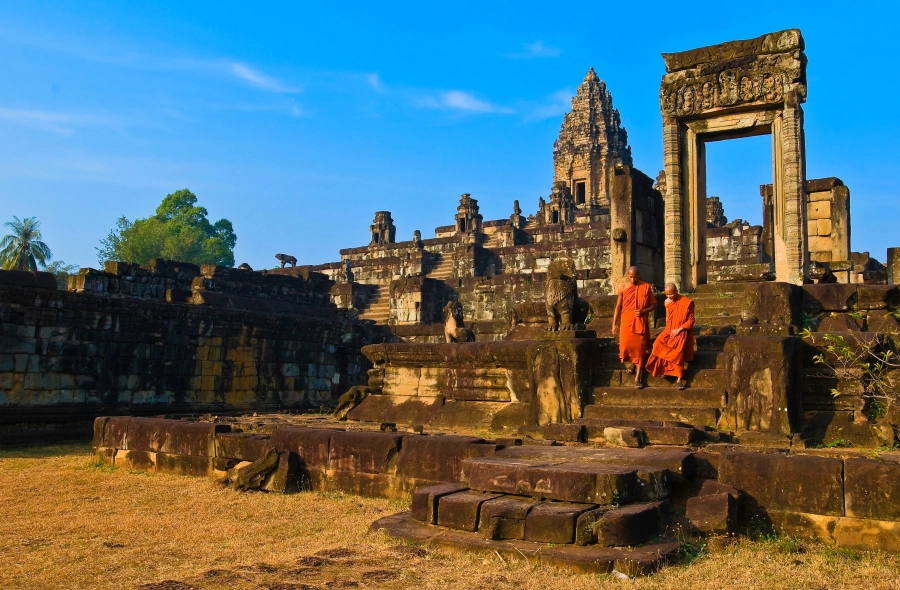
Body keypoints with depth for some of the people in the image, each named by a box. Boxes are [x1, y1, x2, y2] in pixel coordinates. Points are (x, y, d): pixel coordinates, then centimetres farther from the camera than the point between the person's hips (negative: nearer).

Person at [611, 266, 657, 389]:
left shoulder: (646, 287, -2)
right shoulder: (622, 288, 1)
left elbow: (653, 304, 5)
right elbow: (618, 307, 6)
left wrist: (644, 311, -15)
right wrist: (614, 324, 2)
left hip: (641, 323, -1)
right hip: (627, 322, 1)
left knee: (640, 349, -2)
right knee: (626, 346, -1)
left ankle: (637, 378, 3)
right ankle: (633, 363, 33)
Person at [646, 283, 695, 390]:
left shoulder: (686, 302, -9)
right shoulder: (667, 302, 6)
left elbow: (691, 320, -8)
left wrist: (678, 330, -15)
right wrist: (668, 330, 4)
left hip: (681, 331, -5)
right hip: (670, 330, 5)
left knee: (678, 350, -29)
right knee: (659, 343, -26)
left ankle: (679, 379, -25)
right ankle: (662, 368, -14)